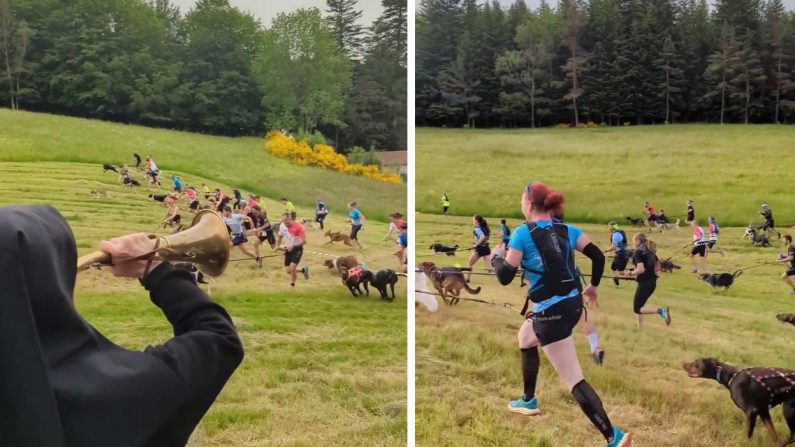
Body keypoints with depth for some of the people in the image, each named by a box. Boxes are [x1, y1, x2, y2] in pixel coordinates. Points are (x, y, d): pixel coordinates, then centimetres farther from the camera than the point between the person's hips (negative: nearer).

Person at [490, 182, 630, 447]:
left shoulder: (522, 233, -10)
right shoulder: (566, 230, 7)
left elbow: (505, 277, -10)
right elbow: (598, 256, 5)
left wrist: (496, 255, 11)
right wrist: (593, 287, 21)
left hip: (551, 312, -8)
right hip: (572, 304, 9)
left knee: (574, 381, -7)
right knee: (525, 338, 34)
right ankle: (528, 401, 47)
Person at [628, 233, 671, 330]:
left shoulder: (638, 252, -14)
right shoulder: (650, 251, 11)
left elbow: (640, 269, -24)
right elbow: (658, 267, 16)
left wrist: (631, 273, -8)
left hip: (644, 283, -9)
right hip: (652, 282, 9)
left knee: (637, 309, 0)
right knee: (638, 306, 20)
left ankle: (661, 311, -20)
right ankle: (640, 329, 22)